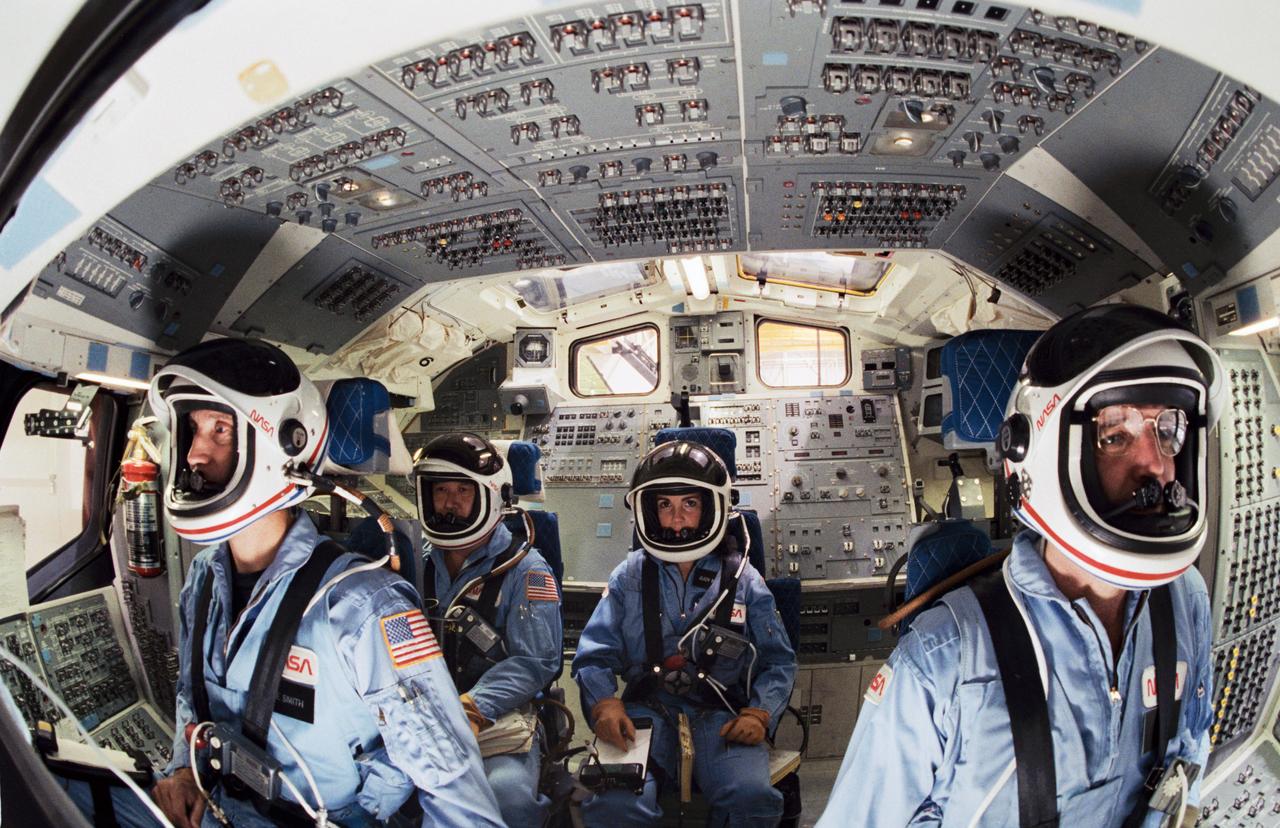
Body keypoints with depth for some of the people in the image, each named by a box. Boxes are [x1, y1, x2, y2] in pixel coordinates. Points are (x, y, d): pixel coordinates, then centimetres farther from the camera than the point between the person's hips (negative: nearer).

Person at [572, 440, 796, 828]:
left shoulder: (743, 581, 11)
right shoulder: (629, 577, 11)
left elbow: (777, 661, 13)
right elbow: (595, 655, 8)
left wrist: (759, 712, -6)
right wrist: (604, 702, -12)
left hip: (720, 713, 0)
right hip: (647, 708, 0)